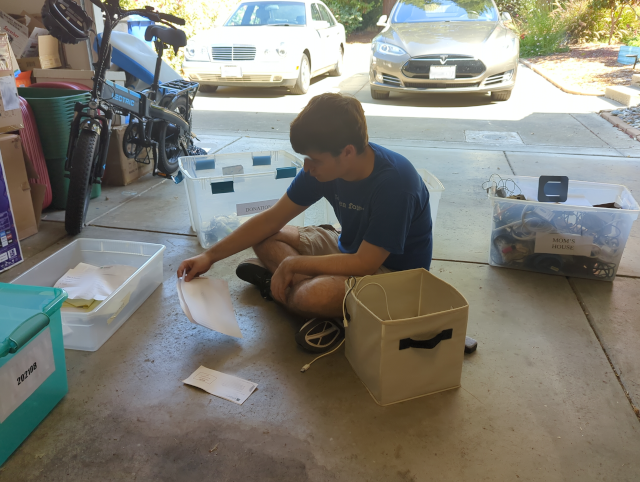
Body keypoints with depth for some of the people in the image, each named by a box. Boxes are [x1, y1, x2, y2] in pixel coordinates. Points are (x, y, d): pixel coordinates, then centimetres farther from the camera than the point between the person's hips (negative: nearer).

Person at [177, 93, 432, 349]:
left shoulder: (395, 183, -32)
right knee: (265, 238, -1)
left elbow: (364, 263, -31)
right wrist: (210, 256, -7)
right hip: (350, 246, 7)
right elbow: (272, 218, -4)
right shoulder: (326, 164, -11)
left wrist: (292, 264, -24)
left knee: (311, 296, -33)